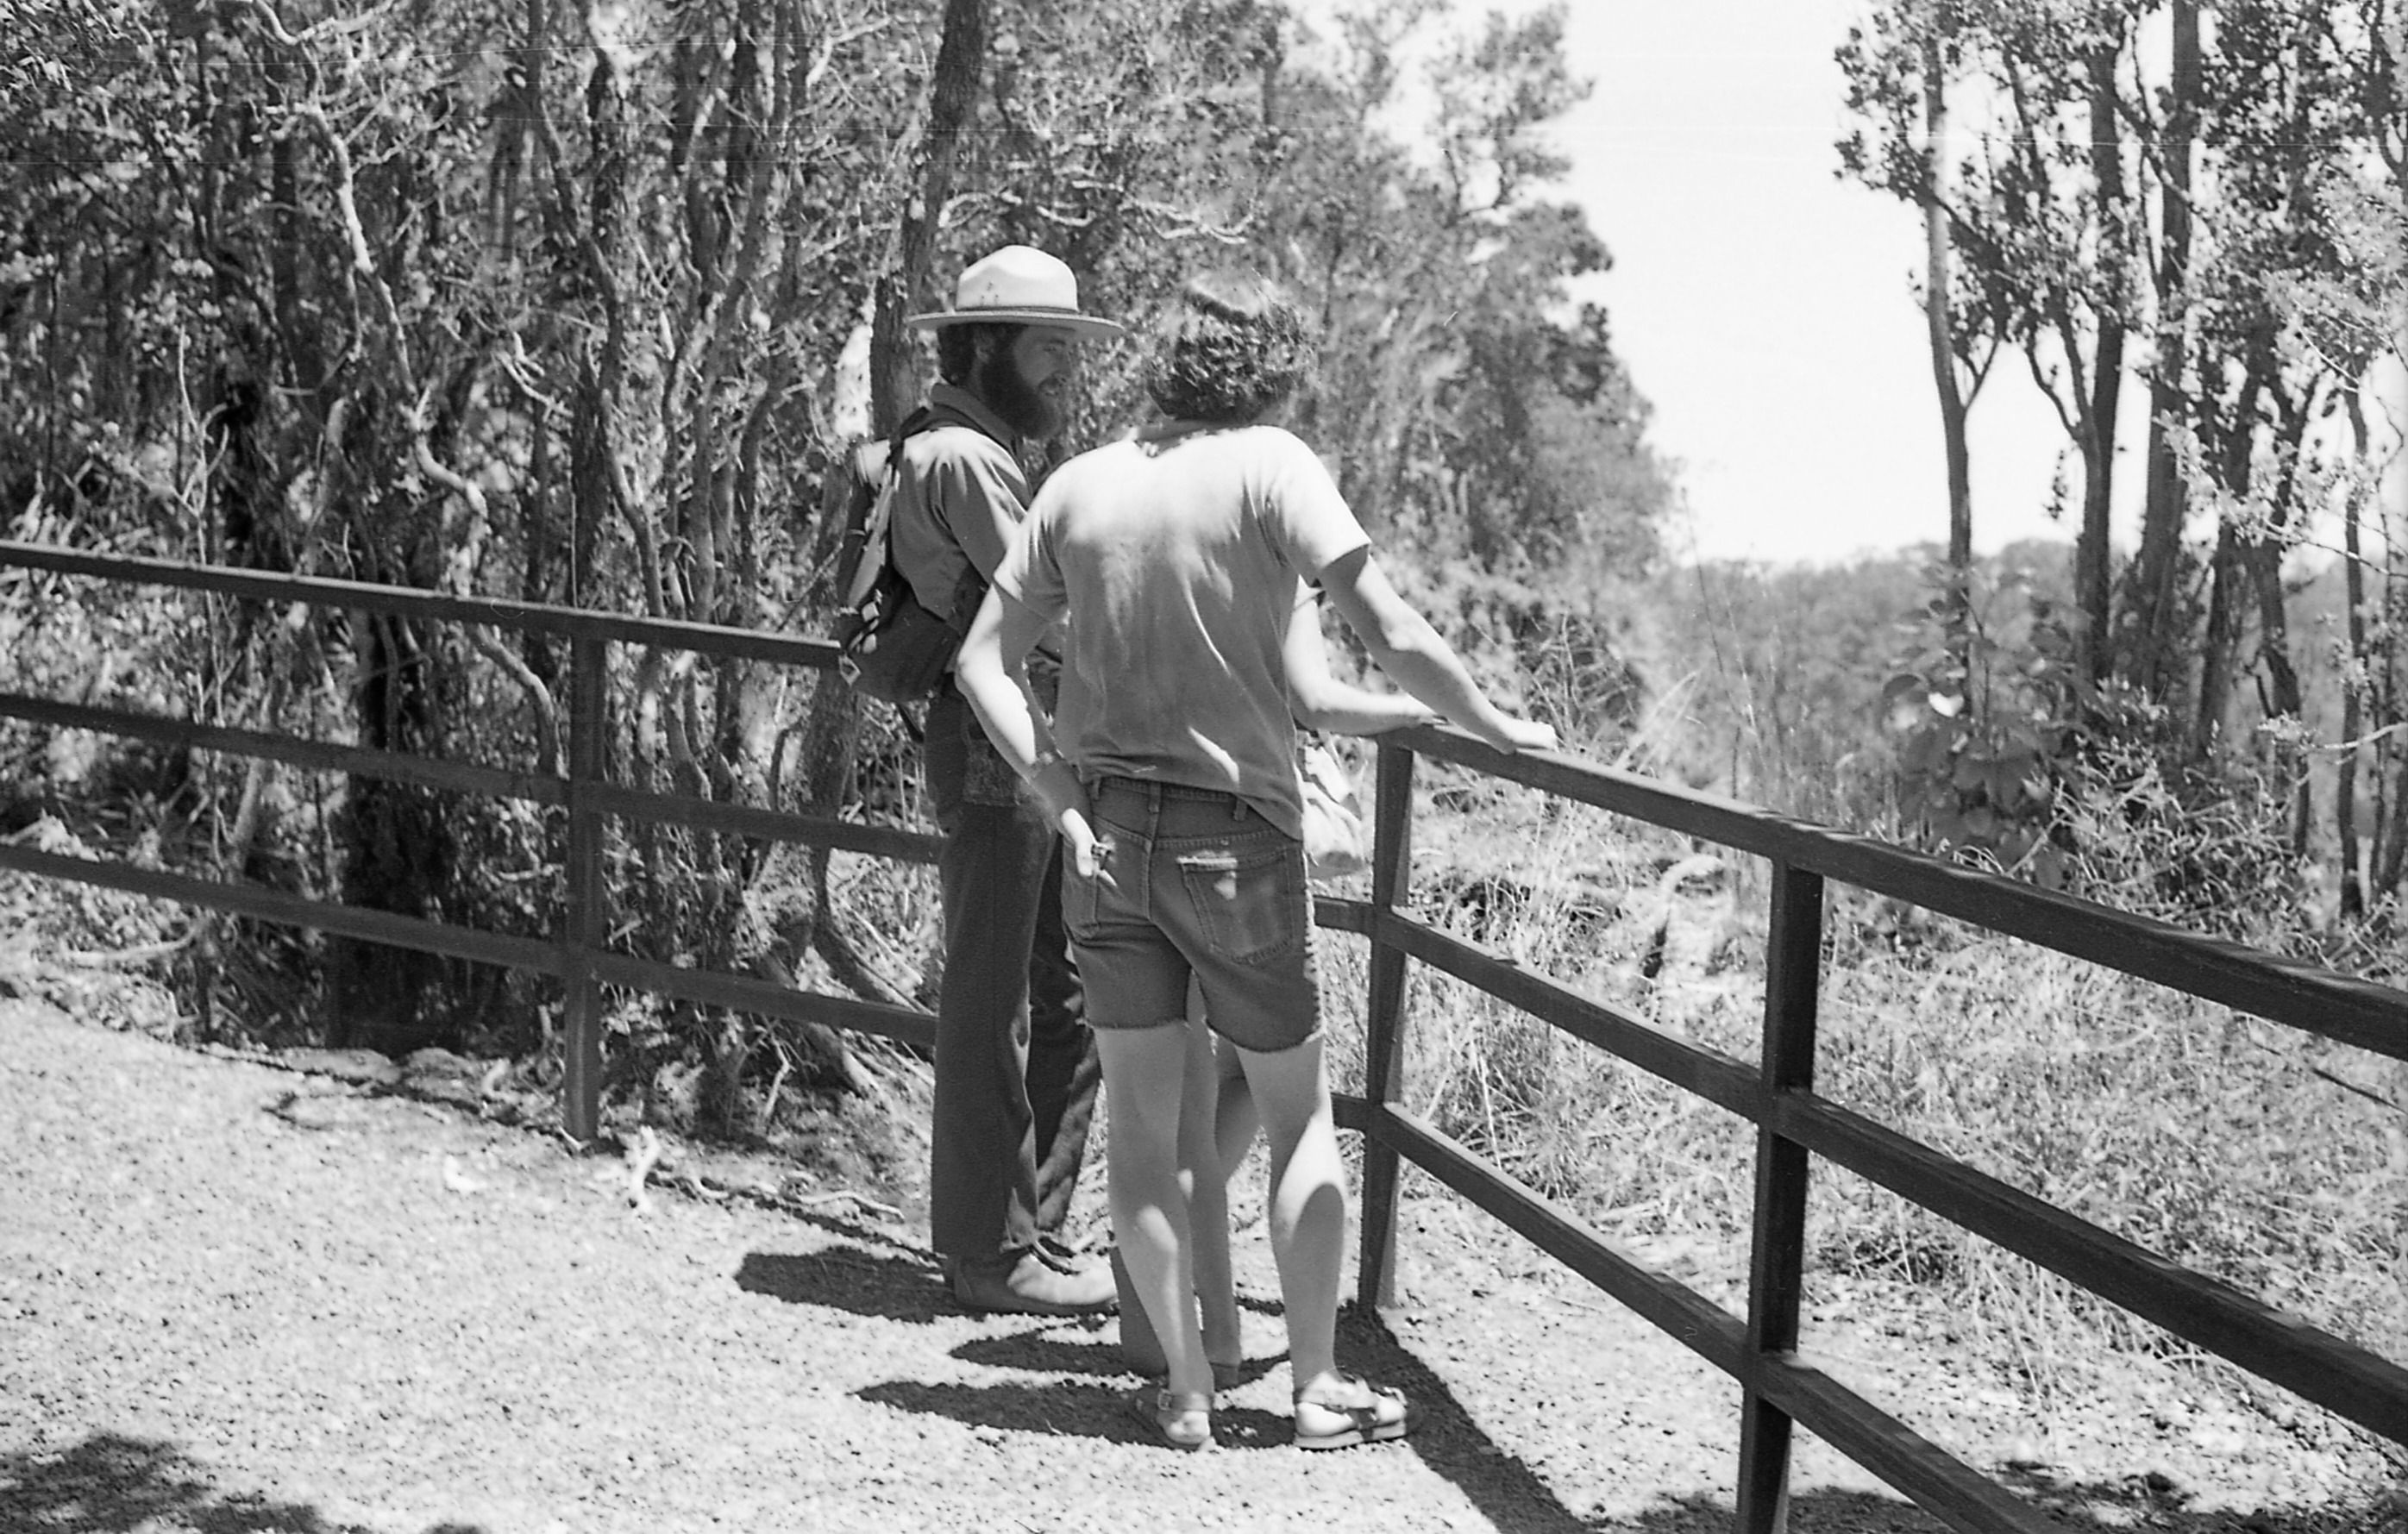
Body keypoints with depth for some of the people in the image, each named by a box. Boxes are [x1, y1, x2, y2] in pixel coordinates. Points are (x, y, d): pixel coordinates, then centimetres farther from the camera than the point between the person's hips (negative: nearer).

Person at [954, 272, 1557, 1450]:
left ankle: (1185, 1392, 14)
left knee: (1142, 1122, 11)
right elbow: (1390, 635, -16)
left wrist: (1061, 793, -3)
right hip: (1238, 835, -3)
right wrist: (1492, 726, -3)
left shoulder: (1079, 484, 4)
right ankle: (1318, 1388, 16)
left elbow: (985, 661, 0)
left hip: (1105, 836, 4)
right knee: (1300, 1119, 12)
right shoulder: (1270, 467, -10)